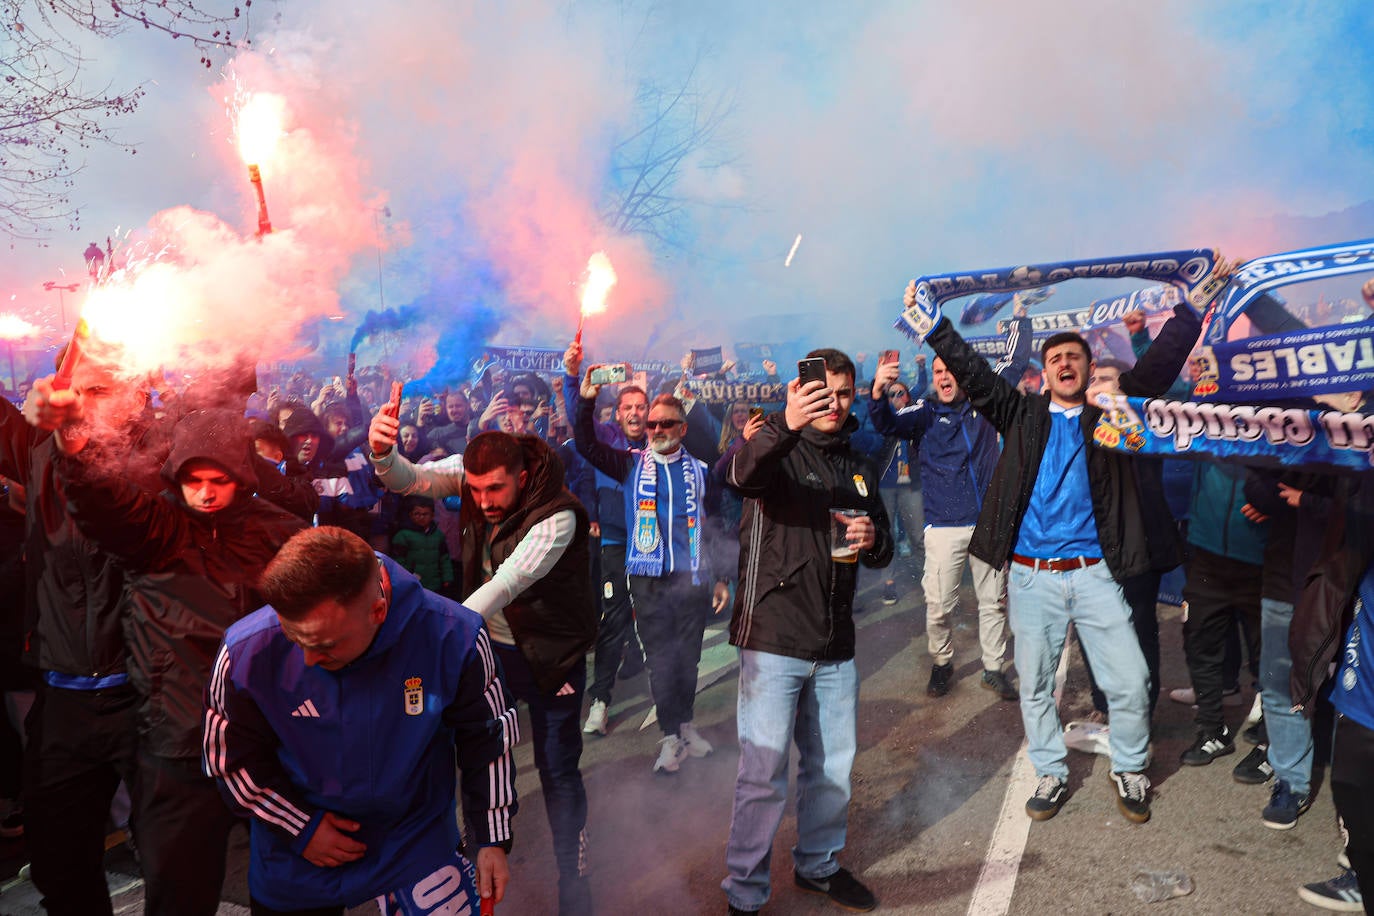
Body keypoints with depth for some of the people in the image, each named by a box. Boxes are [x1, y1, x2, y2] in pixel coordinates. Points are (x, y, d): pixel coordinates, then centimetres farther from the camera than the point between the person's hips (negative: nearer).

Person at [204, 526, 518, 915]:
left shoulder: (454, 638, -27)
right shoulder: (247, 650, -25)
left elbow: (486, 741, -10)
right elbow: (232, 755, -6)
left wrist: (493, 840, -2)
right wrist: (300, 828, -8)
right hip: (294, 850, 1)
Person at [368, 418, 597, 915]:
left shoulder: (556, 516, -29)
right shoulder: (472, 473, -11)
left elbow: (507, 582, -37)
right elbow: (409, 480, -19)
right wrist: (383, 452, -41)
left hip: (550, 652, -5)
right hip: (488, 640, 5)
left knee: (558, 770, 1)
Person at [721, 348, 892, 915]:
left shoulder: (858, 467, 15)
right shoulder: (777, 449, -4)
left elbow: (883, 552, 20)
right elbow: (742, 474, -30)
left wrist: (872, 539, -5)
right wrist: (785, 426, -49)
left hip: (835, 644, 6)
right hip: (773, 638, -6)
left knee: (833, 766, 16)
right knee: (764, 774, -3)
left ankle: (819, 864, 37)